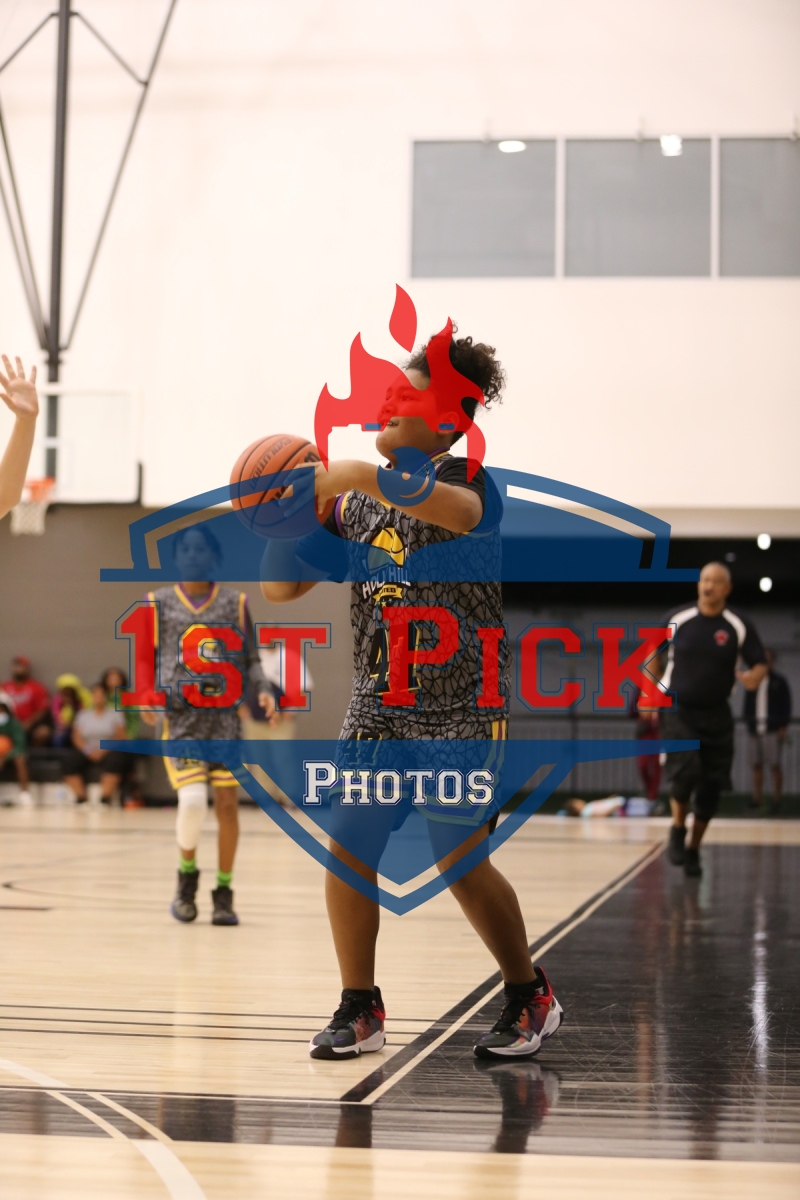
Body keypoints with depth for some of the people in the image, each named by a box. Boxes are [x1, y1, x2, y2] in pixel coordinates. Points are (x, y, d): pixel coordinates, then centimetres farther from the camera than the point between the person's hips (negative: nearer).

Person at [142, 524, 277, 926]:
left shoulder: (234, 602, 8)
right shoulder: (160, 603, 7)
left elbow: (250, 659, 10)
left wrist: (263, 690, -9)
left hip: (225, 714, 1)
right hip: (181, 715, -1)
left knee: (228, 803, -4)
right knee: (192, 799, -15)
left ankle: (223, 892, 10)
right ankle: (187, 874, 12)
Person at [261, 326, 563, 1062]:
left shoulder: (464, 476, -10)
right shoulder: (356, 497, 7)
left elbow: (460, 511, -38)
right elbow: (282, 588, 6)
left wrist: (359, 475, -43)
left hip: (459, 704, -5)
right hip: (379, 697, 5)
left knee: (461, 861, -5)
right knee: (348, 848, -4)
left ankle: (531, 999, 16)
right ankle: (360, 1010, 10)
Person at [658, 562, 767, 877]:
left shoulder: (739, 627, -6)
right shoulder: (676, 619, -5)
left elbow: (760, 664, -3)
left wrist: (754, 677, -27)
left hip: (716, 715, 2)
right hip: (677, 710, -1)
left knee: (710, 788, 2)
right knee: (684, 772, -21)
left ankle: (693, 849, 21)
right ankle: (677, 829, 5)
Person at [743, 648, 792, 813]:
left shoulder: (780, 682, 4)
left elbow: (787, 706, 1)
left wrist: (784, 727, -6)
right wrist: (747, 722, 9)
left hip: (773, 730, -4)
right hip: (755, 729, 4)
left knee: (775, 765, -7)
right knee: (756, 765, 3)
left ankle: (777, 800, -5)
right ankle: (757, 800, 7)